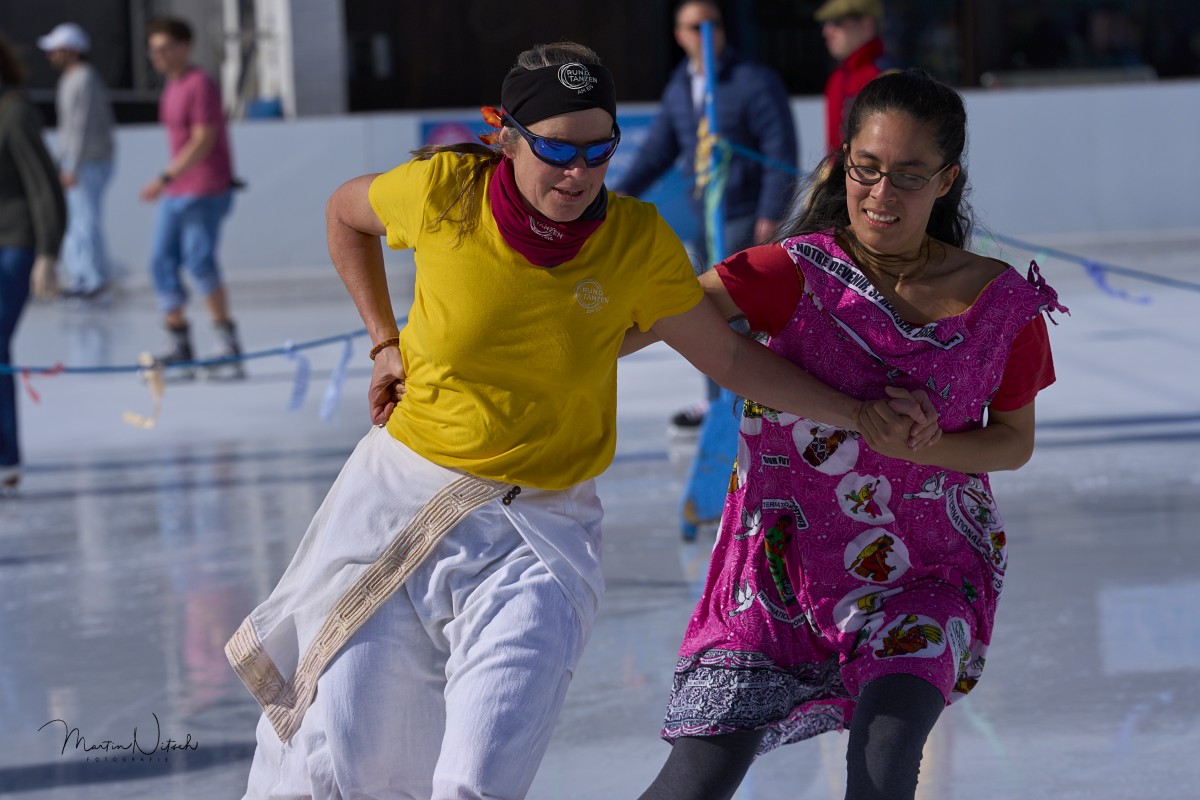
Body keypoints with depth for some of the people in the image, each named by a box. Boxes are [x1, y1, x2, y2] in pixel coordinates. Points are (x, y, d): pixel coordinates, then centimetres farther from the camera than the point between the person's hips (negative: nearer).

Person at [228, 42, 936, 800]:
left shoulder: (638, 243, -9)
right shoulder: (444, 190, -11)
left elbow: (730, 356, 3)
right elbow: (346, 213, 11)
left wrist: (858, 412, -1)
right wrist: (384, 343, 5)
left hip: (536, 535, -1)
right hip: (401, 499, 1)